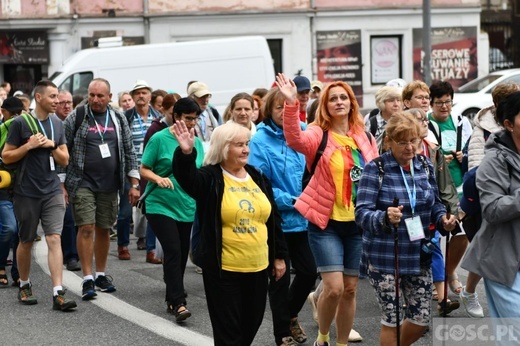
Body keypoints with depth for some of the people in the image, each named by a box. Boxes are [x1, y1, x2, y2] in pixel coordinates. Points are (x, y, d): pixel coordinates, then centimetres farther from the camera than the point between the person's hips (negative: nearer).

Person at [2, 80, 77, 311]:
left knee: (54, 239, -9)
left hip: (52, 191, 3)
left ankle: (58, 294, -14)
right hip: (27, 193, -3)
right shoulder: (20, 123, -5)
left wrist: (52, 146, -7)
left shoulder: (57, 124, 9)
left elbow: (65, 160, 11)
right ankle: (25, 286, 29)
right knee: (26, 241, 9)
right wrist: (29, 145, -16)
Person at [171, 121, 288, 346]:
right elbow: (186, 177, -30)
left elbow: (273, 220, 15)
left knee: (250, 326, 14)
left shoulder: (258, 178, 10)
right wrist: (186, 154, -49)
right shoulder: (210, 178, -7)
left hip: (257, 267, 6)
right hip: (223, 269, -6)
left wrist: (279, 256, 14)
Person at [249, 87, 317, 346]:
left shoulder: (304, 133, 1)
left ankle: (290, 315, 37)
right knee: (280, 277, 6)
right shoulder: (261, 141, -12)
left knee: (308, 272, 9)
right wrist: (291, 201, -18)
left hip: (302, 219, 4)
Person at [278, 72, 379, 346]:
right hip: (326, 223, -4)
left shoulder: (365, 137, 7)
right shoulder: (318, 135, -7)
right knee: (334, 287, -11)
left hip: (358, 223, 4)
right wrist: (291, 104, -43)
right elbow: (295, 139, -30)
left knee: (350, 289, 9)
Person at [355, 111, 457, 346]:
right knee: (391, 319, 0)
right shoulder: (375, 169, -10)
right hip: (384, 257, -5)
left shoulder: (425, 166, 6)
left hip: (418, 256, 5)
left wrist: (444, 220, -7)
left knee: (421, 319, 9)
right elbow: (361, 213, -15)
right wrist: (385, 217, -36)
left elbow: (434, 204, 15)